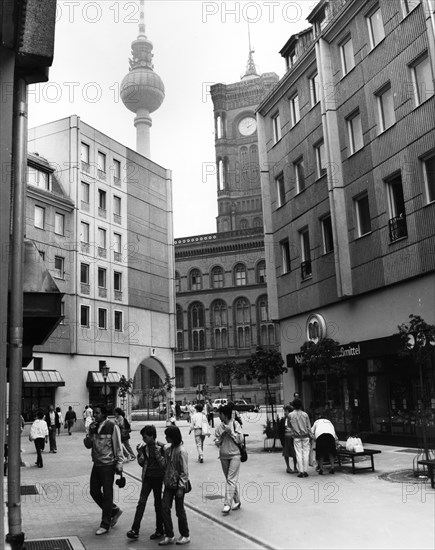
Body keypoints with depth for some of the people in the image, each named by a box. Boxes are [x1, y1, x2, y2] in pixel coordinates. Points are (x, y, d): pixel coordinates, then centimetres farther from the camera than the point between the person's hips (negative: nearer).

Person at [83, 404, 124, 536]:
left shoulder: (112, 426, -12)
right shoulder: (93, 426, 6)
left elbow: (118, 446, -9)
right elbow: (88, 445, 5)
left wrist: (119, 464, -11)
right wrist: (90, 433, -12)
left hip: (108, 465, -7)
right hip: (96, 464, 7)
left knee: (107, 495, 1)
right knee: (94, 492, 12)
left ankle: (105, 524, 13)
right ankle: (114, 510, 32)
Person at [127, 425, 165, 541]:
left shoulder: (161, 447, -11)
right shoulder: (144, 447, 2)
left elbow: (164, 464, -12)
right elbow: (141, 463, 7)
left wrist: (158, 454, -25)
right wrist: (140, 452, -7)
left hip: (157, 478, -4)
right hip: (147, 478, 4)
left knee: (158, 504, 7)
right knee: (141, 502, -2)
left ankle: (159, 530, 20)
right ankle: (135, 530, 0)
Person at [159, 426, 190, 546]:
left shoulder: (181, 451, -18)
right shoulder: (168, 449, 5)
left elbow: (184, 471, -17)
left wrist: (181, 487, -17)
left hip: (178, 485, -7)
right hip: (169, 484, 7)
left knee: (179, 510, 6)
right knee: (165, 508, 3)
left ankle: (185, 535, 23)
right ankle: (169, 536, 14)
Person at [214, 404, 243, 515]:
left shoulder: (235, 424, -5)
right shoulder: (219, 427, 5)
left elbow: (240, 440, -7)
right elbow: (217, 443, 6)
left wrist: (231, 432, -15)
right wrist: (222, 435, -10)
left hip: (234, 455, -5)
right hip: (223, 456, 5)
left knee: (231, 480, -11)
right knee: (229, 480, 11)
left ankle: (227, 504, -13)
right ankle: (237, 501, 23)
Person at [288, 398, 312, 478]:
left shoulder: (290, 415, -4)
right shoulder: (305, 414, -2)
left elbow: (289, 425, 8)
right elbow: (309, 427, 0)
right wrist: (311, 435, 7)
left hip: (296, 436, 0)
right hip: (305, 436, 1)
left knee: (298, 453, 3)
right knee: (306, 453, 5)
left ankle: (300, 471, 0)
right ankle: (305, 471, 4)